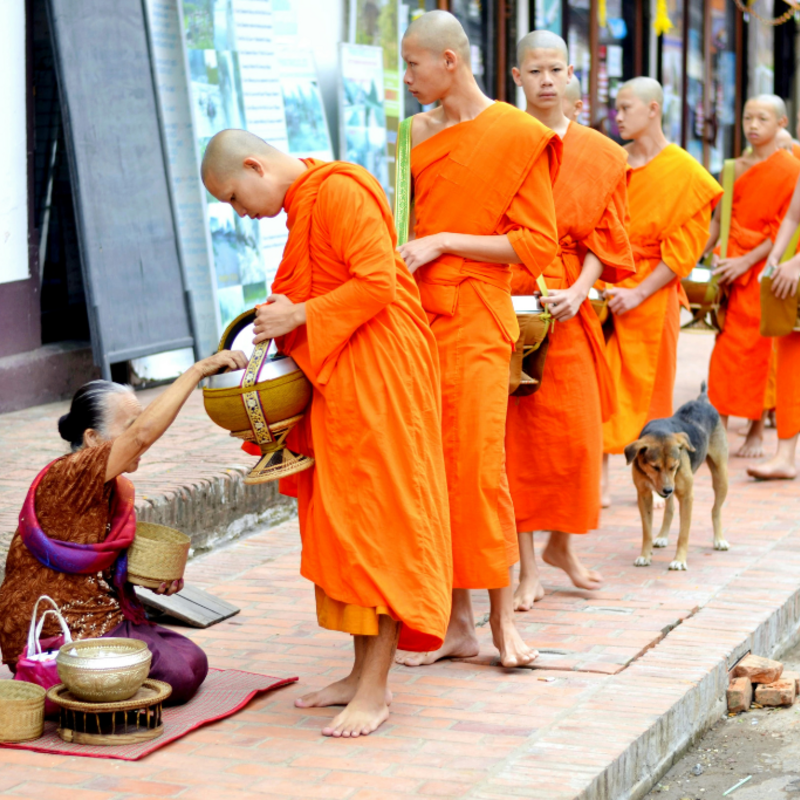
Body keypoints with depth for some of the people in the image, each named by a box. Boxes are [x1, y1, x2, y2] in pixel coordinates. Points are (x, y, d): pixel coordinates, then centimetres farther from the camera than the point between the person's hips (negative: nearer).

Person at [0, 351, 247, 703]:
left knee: (192, 661, -3)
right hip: (54, 633, -9)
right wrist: (198, 370, -33)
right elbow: (142, 435, -32)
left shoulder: (120, 488, 10)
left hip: (103, 618, 9)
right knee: (175, 674, -17)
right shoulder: (67, 478, -19)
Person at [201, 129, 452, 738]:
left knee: (378, 524, -7)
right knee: (343, 526, 10)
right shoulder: (302, 204, 16)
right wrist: (284, 321, 6)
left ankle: (375, 690, -4)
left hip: (378, 380, -10)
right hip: (336, 382, 10)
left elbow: (376, 284, -21)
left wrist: (298, 316, -15)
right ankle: (363, 674, 17)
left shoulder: (340, 191, -14)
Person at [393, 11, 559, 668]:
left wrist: (445, 242, -12)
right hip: (417, 315, 6)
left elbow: (536, 244, -7)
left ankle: (502, 618, 2)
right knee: (433, 469, 4)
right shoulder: (416, 135, 14)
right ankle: (458, 623, 10)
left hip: (475, 321, -5)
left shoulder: (517, 136, -4)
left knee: (477, 465, -10)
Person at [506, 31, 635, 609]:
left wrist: (577, 292, -11)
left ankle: (562, 542, 25)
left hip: (568, 308, 2)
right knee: (517, 431, -2)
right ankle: (528, 565, 3)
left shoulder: (601, 155, 8)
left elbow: (605, 238, 5)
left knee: (573, 432, 3)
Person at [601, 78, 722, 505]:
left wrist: (638, 293, -15)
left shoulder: (686, 173, -3)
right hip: (603, 287, 3)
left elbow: (683, 248, -7)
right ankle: (599, 480, 2)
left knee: (647, 388, 4)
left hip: (651, 296, -3)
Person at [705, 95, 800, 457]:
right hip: (731, 269, 5)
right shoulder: (738, 167, 13)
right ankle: (718, 426, 6)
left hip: (762, 270, -5)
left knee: (756, 349, -3)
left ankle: (756, 432, 5)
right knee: (726, 348, 3)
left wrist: (746, 262, -15)